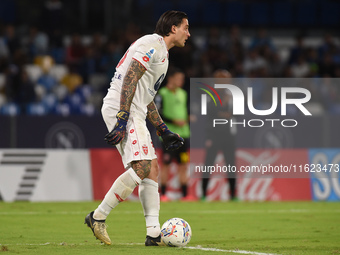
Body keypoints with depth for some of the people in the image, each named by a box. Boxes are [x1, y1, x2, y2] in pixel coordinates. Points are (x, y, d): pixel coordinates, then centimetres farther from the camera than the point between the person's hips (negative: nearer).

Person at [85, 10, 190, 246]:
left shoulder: (162, 52, 25)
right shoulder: (153, 44, -8)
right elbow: (130, 79, -18)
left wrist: (164, 131, 27)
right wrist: (122, 120, -25)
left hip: (134, 113, 11)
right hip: (121, 109, -11)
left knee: (152, 168, 5)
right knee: (142, 166, -19)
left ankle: (154, 233, 1)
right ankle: (98, 217, -14)